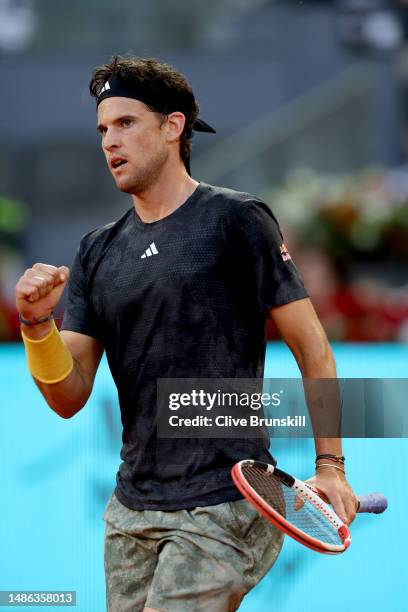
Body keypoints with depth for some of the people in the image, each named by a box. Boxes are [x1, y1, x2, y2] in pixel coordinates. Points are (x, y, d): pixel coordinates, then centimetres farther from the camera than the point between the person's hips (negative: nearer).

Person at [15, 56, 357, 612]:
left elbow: (312, 348, -4)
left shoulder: (236, 221, -4)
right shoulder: (98, 252, 11)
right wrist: (38, 323, -11)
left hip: (223, 506, -6)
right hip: (132, 509, 6)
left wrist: (330, 466, -10)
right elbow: (69, 398, 7)